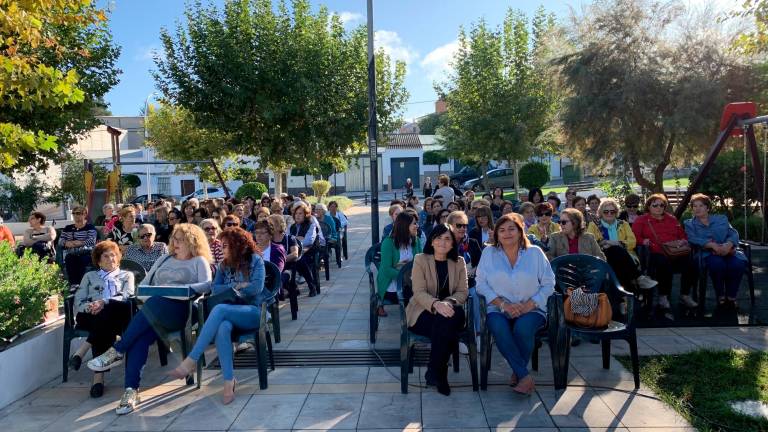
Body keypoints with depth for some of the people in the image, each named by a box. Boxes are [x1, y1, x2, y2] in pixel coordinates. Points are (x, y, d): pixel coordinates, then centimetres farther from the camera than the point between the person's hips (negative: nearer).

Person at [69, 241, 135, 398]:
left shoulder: (127, 275, 27)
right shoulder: (89, 276, 33)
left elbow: (127, 296, 5)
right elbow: (78, 301, 17)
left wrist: (104, 302, -14)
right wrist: (89, 307, -8)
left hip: (117, 316, -1)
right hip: (91, 316, 1)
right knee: (105, 324, -39)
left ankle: (82, 350, -41)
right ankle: (99, 375, -43)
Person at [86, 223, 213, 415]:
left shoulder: (199, 261, 14)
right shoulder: (164, 260, 31)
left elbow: (208, 285, -2)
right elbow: (145, 284, 25)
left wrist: (183, 288, -15)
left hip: (182, 309, -4)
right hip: (154, 311, 5)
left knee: (152, 305, -36)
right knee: (140, 335, -28)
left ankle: (117, 351, -26)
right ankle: (131, 390, -30)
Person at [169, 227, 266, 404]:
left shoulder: (255, 260, 3)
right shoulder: (224, 265, 16)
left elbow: (257, 287, -9)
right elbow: (215, 289, 7)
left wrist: (229, 288, -1)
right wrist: (237, 286, -5)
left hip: (253, 312, -4)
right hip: (231, 313, 4)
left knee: (219, 309, -34)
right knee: (223, 328, -35)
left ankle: (191, 361, -32)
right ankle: (229, 381, -32)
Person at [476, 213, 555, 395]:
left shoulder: (535, 253, 6)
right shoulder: (489, 253, 7)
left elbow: (548, 284, 3)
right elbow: (481, 284, -1)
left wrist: (529, 305, -11)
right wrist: (503, 305, -13)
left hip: (531, 309, 0)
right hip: (499, 309, 0)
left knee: (522, 328, -32)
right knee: (499, 328, -32)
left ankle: (517, 373, -5)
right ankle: (525, 376, -20)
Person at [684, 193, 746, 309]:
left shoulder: (722, 219, 22)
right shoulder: (689, 224, 14)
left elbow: (733, 233, 8)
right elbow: (693, 239, -5)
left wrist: (728, 245, -15)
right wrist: (713, 245, -21)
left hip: (727, 251, 3)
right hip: (707, 253, -3)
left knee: (738, 263, -30)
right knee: (717, 263, -36)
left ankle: (731, 297, -14)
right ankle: (720, 297, -17)